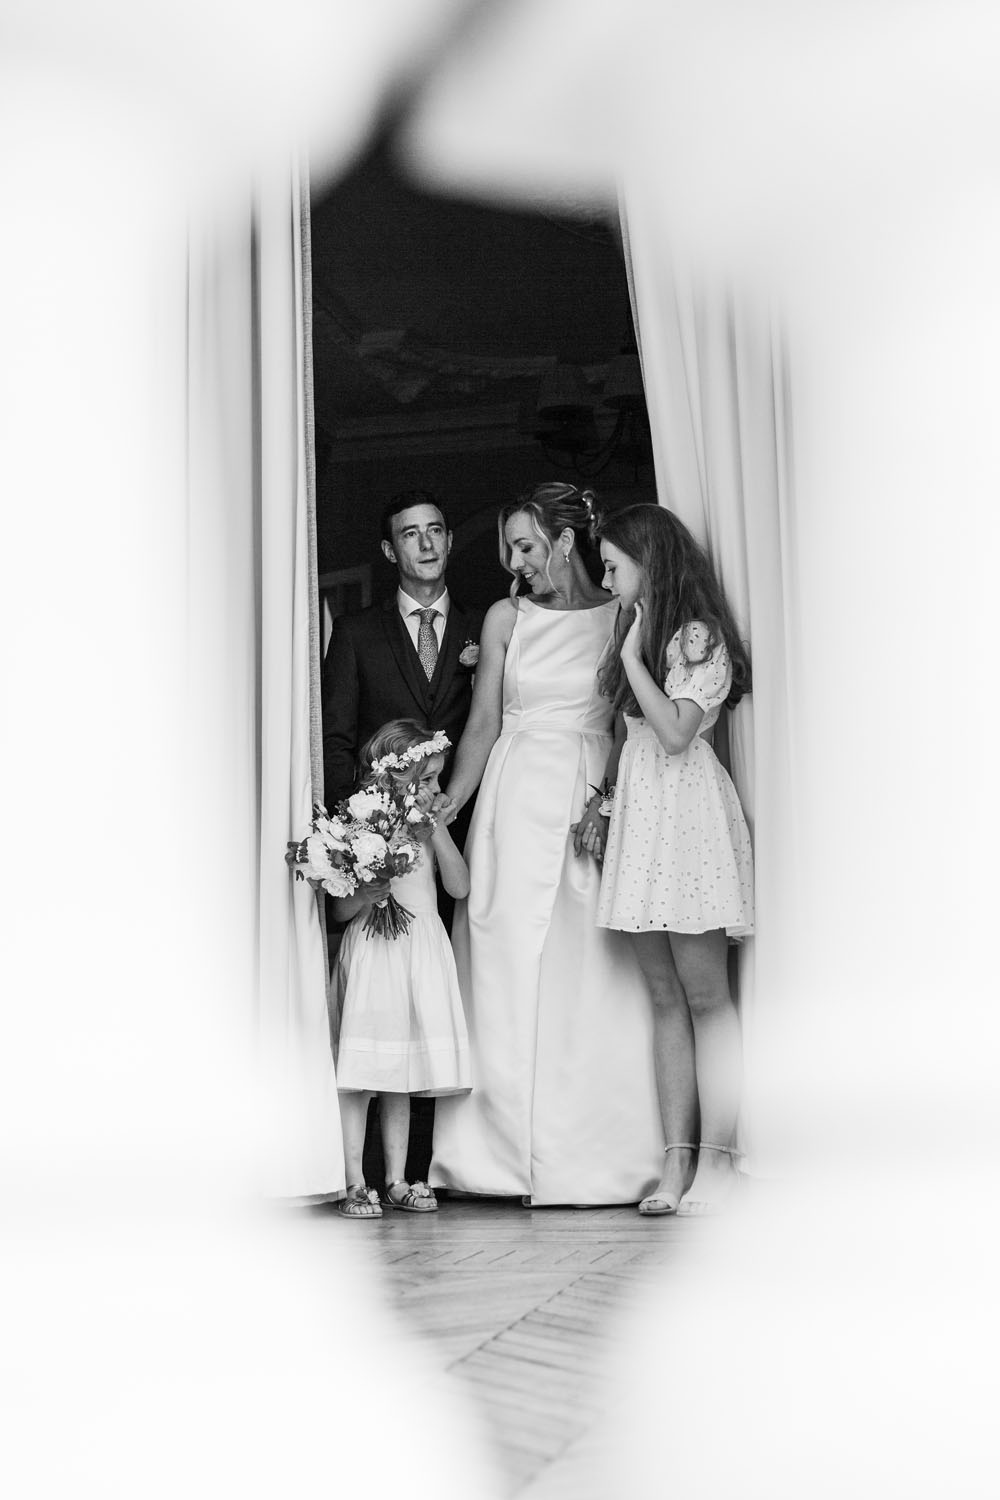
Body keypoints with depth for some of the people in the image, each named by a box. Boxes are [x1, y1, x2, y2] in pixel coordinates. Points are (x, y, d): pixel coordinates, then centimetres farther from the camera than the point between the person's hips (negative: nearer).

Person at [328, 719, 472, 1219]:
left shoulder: (431, 826, 10)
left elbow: (460, 886, 2)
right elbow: (341, 910, -4)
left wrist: (436, 831, -4)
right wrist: (369, 891, -24)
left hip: (421, 954, 6)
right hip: (373, 953, -5)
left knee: (401, 1078, 11)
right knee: (359, 1074, -5)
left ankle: (397, 1180, 17)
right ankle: (355, 1185, 0)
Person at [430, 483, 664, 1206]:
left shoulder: (621, 617, 3)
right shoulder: (506, 618, 7)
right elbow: (484, 723, 8)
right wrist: (443, 810, 4)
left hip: (595, 807, -1)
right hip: (517, 802, 2)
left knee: (592, 979, -2)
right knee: (510, 975, 0)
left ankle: (597, 1154, 6)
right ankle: (513, 1150, 7)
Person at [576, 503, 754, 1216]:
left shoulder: (698, 635, -6)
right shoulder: (638, 630, 19)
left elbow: (676, 734, -17)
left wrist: (632, 657, -11)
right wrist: (601, 799, 13)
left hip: (688, 812, -8)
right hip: (637, 811, 8)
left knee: (704, 994, -7)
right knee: (665, 996, 4)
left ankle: (716, 1159, -5)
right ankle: (678, 1157, 4)